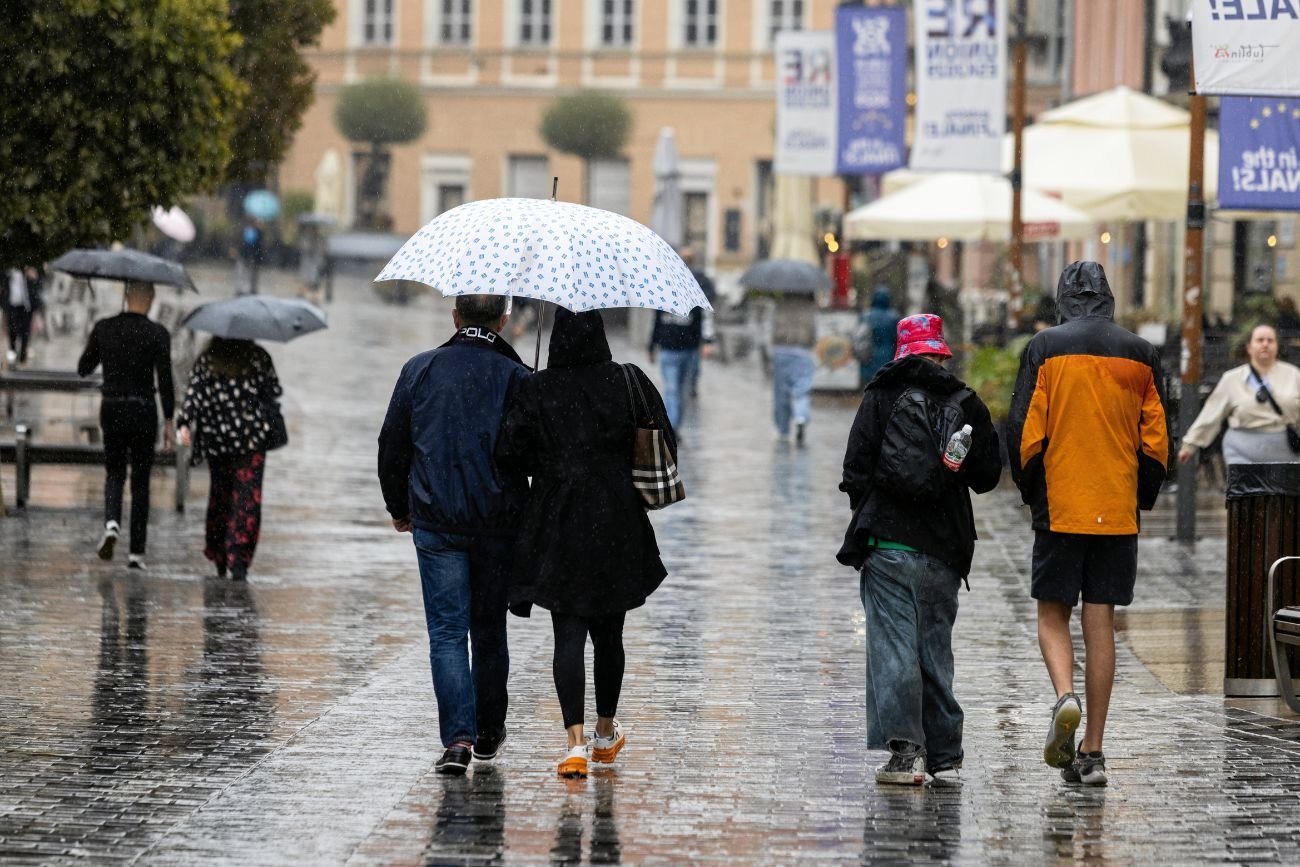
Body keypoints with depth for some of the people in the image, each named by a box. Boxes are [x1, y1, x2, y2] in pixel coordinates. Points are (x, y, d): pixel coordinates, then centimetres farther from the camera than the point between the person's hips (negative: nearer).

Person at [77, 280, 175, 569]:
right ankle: (136, 552, 8)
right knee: (140, 481, 9)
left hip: (111, 410, 2)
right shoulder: (157, 334, -10)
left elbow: (84, 368, 8)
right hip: (143, 411, -2)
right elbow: (164, 380, -12)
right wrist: (168, 421, -6)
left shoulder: (103, 328, -1)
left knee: (114, 472, 17)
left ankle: (112, 522, -13)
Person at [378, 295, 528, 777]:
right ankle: (488, 735, 22)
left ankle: (458, 737, -13)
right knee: (489, 629, 13)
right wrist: (531, 515, 13)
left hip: (436, 523, 0)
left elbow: (392, 446, 6)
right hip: (499, 524, 0)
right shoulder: (517, 378, -4)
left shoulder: (419, 371, 1)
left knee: (447, 631, 0)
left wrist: (399, 508, 18)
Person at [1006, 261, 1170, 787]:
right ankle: (1092, 752, 4)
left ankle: (1065, 696, -19)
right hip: (1119, 513, 2)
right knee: (1100, 625, 5)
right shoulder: (1140, 355, 4)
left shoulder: (1045, 349, -3)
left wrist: (1032, 494, 8)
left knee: (1053, 614, 10)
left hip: (1060, 508, -2)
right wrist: (1141, 500, 14)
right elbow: (1156, 442, 4)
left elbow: (1024, 433, -5)